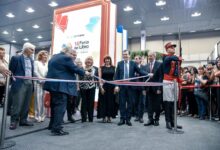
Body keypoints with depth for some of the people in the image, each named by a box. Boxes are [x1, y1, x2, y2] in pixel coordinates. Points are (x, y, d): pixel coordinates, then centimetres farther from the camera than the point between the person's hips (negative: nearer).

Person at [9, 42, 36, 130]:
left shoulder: (31, 60, 15)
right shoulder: (16, 58, -2)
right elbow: (11, 72, -2)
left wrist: (32, 83, 10)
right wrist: (12, 82, -6)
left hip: (29, 84, 6)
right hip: (20, 84, -6)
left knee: (26, 104, 9)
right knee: (17, 104, -2)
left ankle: (23, 120, 19)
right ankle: (14, 121, 10)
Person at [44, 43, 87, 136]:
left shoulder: (53, 57, 18)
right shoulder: (66, 58, -11)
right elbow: (75, 69, -7)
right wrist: (84, 73, 7)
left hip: (53, 84, 10)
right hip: (61, 86, -10)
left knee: (55, 105, 18)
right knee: (60, 106, -6)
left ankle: (53, 125, 29)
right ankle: (57, 129, -4)